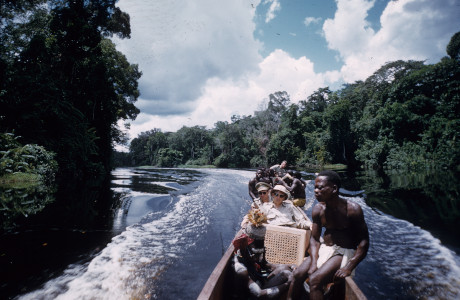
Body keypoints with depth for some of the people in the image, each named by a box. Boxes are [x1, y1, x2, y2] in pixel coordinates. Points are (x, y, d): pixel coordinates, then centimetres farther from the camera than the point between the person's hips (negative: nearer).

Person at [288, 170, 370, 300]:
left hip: (344, 252, -5)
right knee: (298, 274, -14)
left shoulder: (352, 209, -15)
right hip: (324, 249, 5)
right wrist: (313, 262, -13)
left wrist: (348, 267, -21)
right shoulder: (318, 209, -2)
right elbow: (314, 239, 2)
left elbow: (363, 242, -12)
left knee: (315, 280, -25)